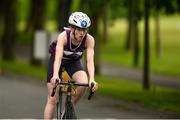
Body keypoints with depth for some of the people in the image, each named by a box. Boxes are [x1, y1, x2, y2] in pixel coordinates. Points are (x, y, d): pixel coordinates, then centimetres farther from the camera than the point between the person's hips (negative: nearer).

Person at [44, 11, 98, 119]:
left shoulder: (89, 40, -27)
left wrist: (92, 80, -52)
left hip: (74, 62, 2)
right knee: (52, 99, -7)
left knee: (84, 84, -28)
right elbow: (58, 58, -44)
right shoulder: (63, 36, -33)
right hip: (57, 60, -2)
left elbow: (90, 60, -35)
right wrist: (55, 76, -61)